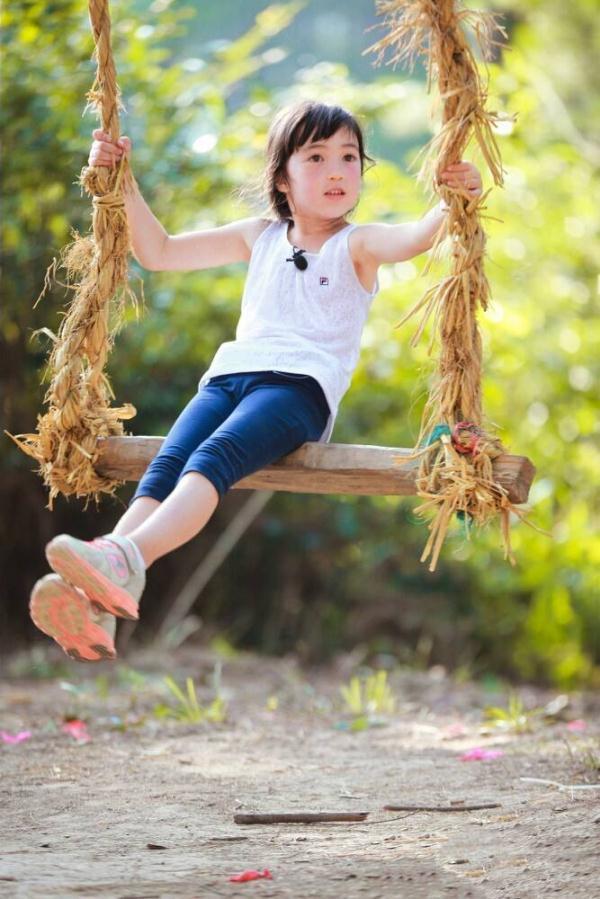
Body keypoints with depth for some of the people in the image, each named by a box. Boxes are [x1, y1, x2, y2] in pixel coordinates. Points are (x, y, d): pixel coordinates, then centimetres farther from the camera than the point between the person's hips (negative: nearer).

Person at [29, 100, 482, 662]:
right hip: (229, 376, 4)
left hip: (301, 384, -4)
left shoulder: (357, 245, 11)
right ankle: (95, 602, -47)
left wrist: (454, 201, -32)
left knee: (214, 456, -34)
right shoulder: (260, 238, 26)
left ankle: (124, 561, -59)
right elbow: (157, 252, 28)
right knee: (166, 464, -25)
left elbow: (413, 239, -12)